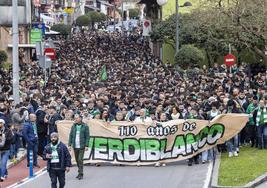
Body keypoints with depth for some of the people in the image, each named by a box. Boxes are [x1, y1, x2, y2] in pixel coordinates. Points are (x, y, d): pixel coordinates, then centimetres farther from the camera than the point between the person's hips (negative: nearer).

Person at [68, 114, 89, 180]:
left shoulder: (85, 126, -3)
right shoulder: (73, 126, 8)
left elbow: (87, 136, -4)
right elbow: (71, 135, 10)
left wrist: (86, 145, -10)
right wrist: (69, 145, 3)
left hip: (81, 146, -5)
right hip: (75, 146, 5)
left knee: (80, 160, -10)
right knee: (77, 160, 10)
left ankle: (81, 174, -6)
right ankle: (80, 172, 22)